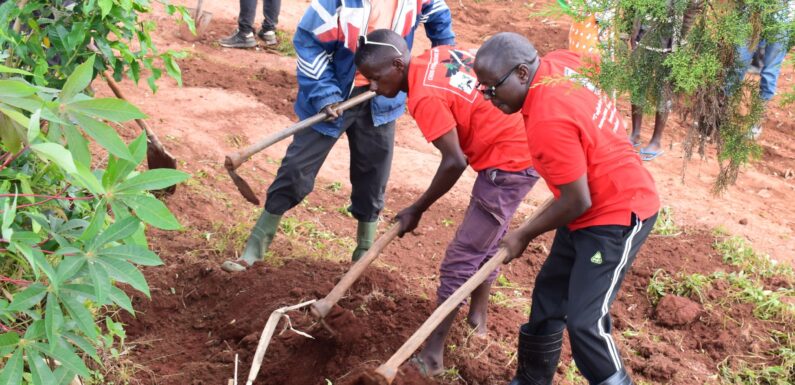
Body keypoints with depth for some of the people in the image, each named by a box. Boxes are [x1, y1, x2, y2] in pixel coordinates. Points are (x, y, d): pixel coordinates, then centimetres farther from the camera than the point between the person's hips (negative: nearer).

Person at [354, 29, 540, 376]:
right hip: (524, 144, 10)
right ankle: (478, 317, 42)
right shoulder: (438, 54, 3)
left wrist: (416, 210, -10)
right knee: (485, 240, 25)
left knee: (460, 260, -4)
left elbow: (454, 162, -22)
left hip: (509, 162, -10)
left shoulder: (424, 98, -21)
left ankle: (432, 354, 2)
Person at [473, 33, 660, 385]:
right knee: (548, 297, 15)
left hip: (618, 217, -10)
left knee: (584, 320, -14)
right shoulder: (558, 63, -5)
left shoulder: (548, 122, -31)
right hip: (600, 203, 10)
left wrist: (524, 236, -11)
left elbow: (577, 201, -25)